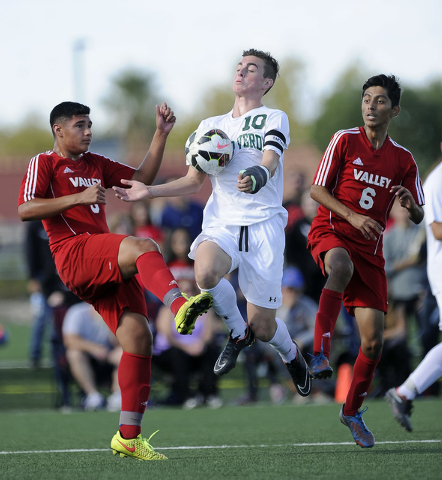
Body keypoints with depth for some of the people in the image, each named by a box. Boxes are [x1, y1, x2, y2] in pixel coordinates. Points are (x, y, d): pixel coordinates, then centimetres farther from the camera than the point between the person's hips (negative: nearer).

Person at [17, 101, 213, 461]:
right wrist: (79, 197, -14)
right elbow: (25, 209, -7)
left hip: (108, 266, 7)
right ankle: (178, 304, -60)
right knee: (143, 246, -33)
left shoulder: (96, 164, 28)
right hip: (74, 252, -7)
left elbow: (142, 178, 27)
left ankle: (128, 437, -4)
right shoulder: (44, 163, 7)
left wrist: (161, 135, 17)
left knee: (137, 335, -7)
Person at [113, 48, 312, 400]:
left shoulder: (274, 119, 5)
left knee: (263, 327, -4)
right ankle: (238, 332, -4)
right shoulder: (211, 126, 19)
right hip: (222, 223, 3)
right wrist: (149, 191, 8)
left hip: (263, 226, -3)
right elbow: (195, 181, 22)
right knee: (206, 272, -34)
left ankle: (292, 354, 34)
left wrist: (258, 175, -39)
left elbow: (270, 161, -15)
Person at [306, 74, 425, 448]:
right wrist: (352, 216, -17)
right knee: (341, 266, -42)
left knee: (373, 340, -3)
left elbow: (418, 217, 10)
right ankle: (321, 354, -43)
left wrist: (410, 204, -15)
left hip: (370, 249, 3)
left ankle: (352, 411, 18)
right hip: (331, 233, -3)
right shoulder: (345, 140, 0)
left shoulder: (403, 160, 8)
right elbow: (317, 190, -2)